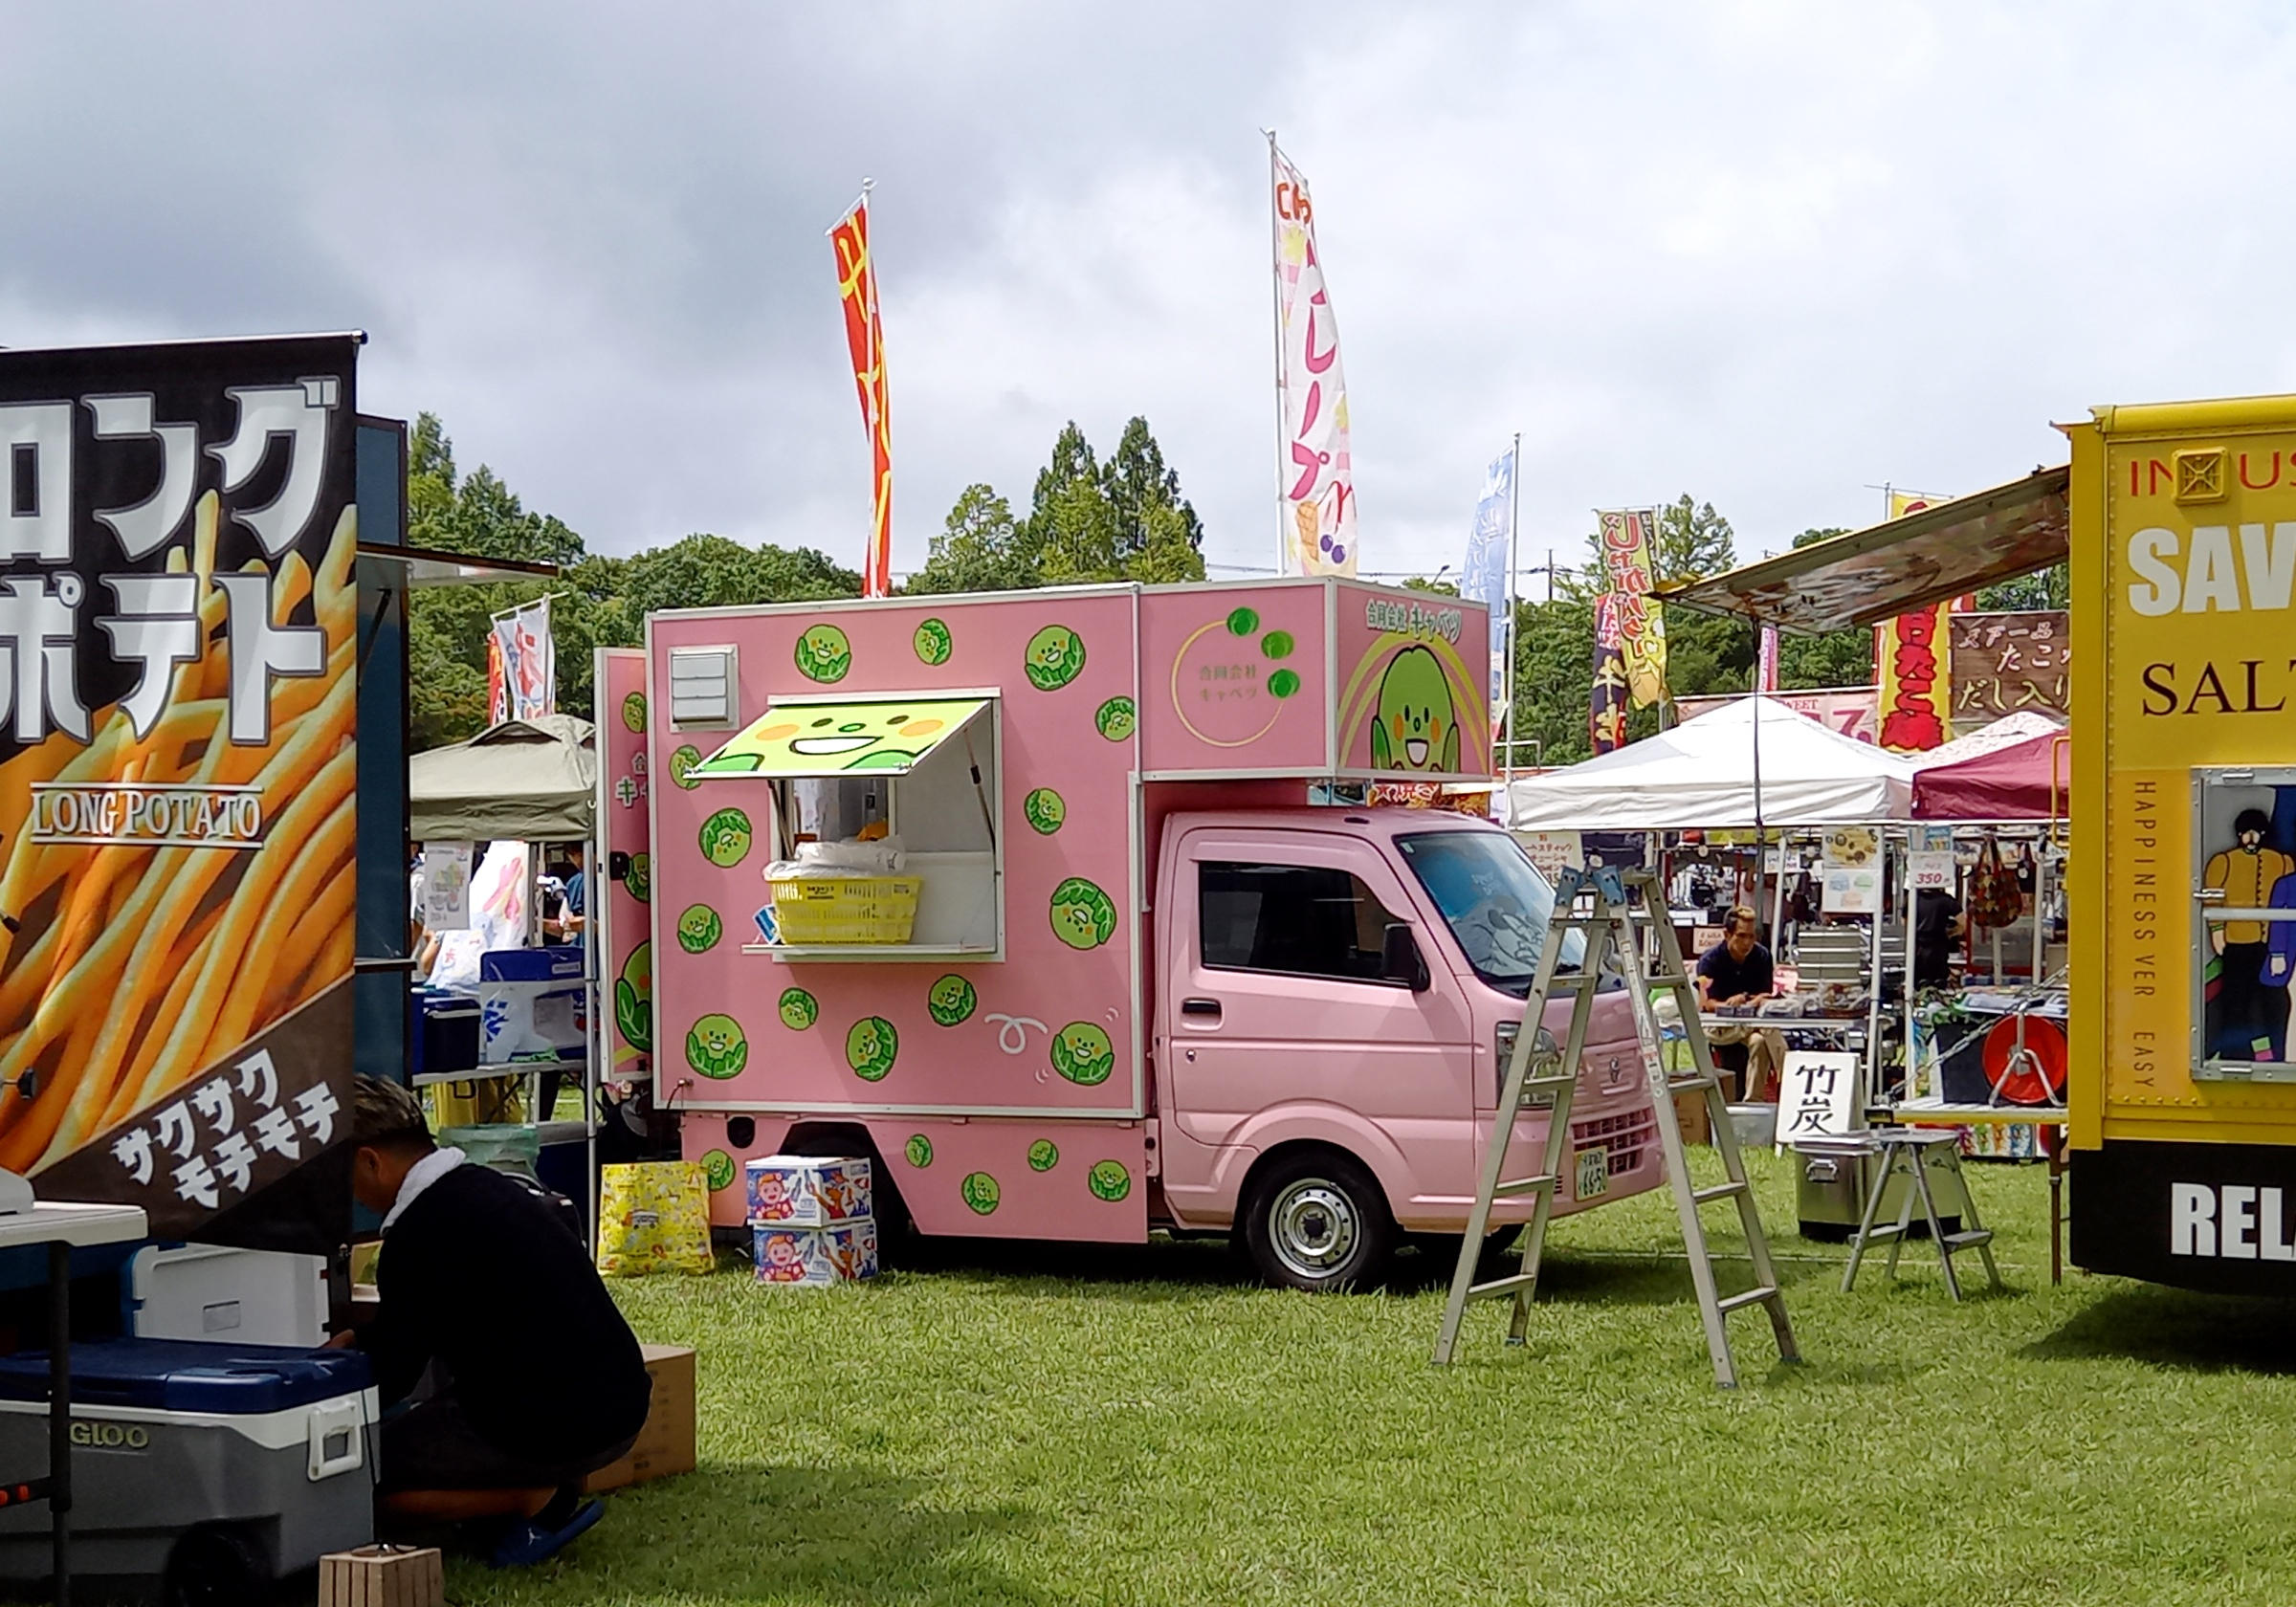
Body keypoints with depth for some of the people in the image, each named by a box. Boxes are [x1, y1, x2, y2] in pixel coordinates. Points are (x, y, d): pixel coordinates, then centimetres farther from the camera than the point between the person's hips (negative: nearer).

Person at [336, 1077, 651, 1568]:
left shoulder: (417, 1235, -14)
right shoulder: (495, 1185, 12)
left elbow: (392, 1374, -4)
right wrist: (359, 1339, 33)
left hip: (553, 1432, -9)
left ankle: (538, 1498, -3)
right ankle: (554, 1482, 13)